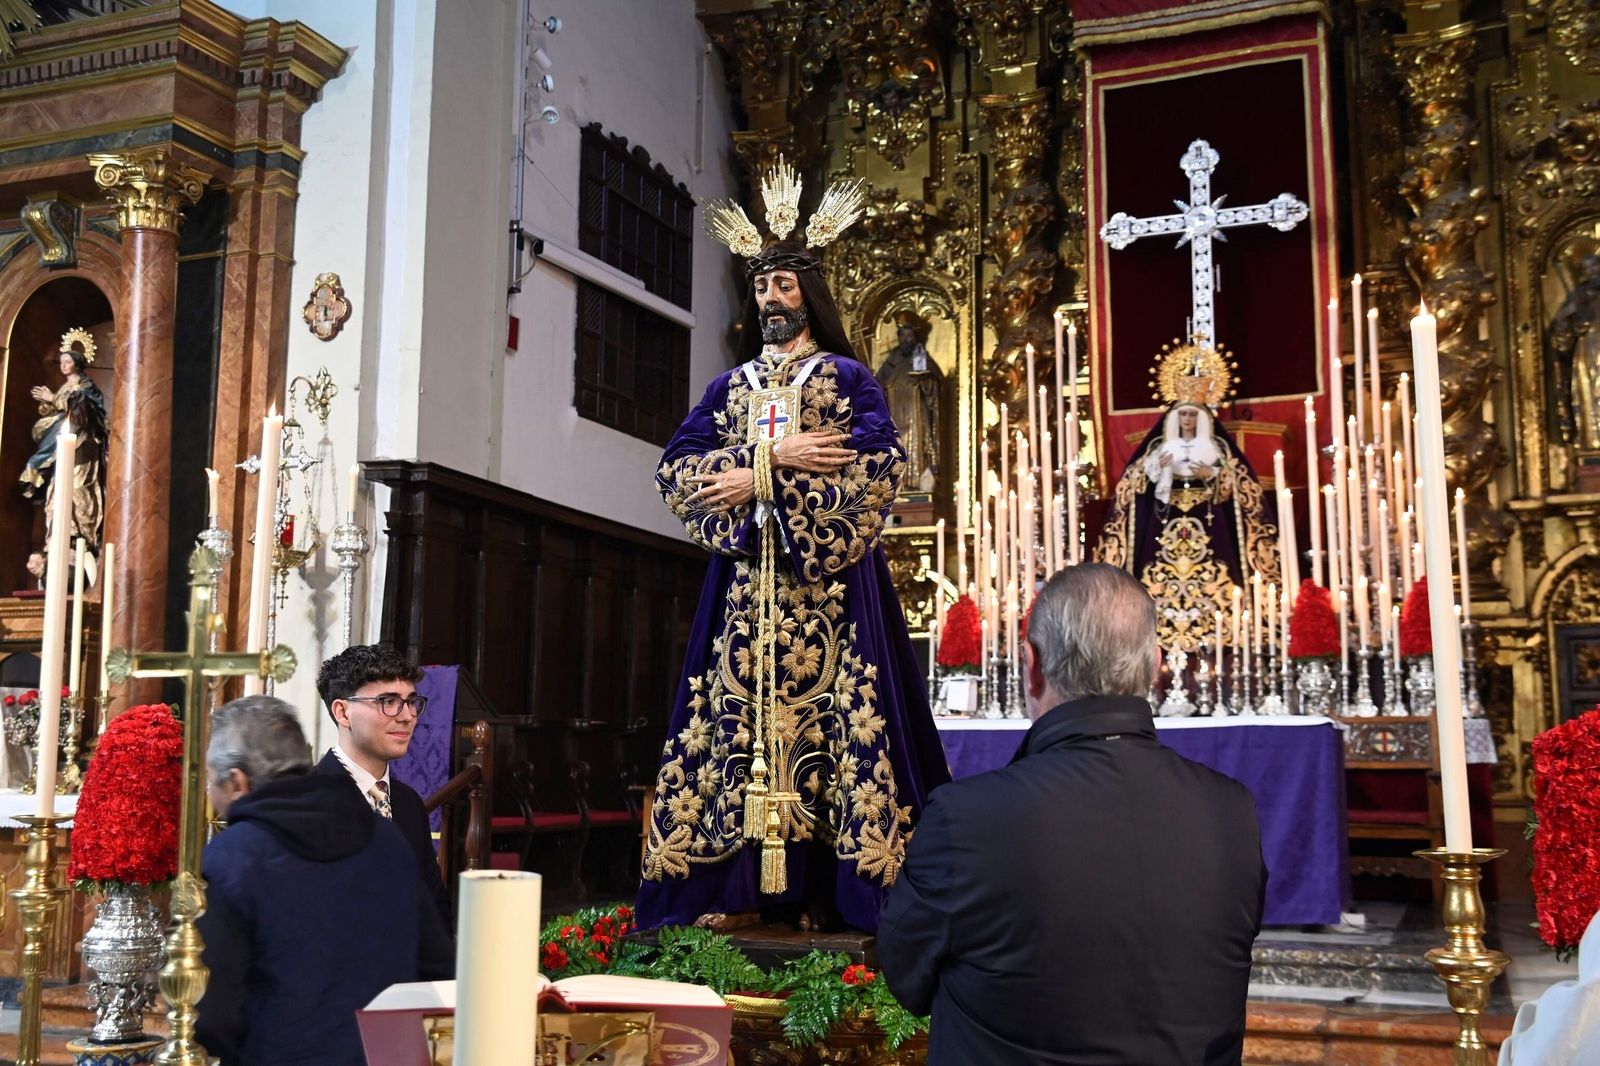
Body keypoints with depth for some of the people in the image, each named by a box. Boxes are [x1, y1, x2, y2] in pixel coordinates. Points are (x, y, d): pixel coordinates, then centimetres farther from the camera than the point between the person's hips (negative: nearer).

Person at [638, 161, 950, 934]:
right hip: (746, 576, 3)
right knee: (739, 710, -3)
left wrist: (762, 475, -12)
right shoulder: (730, 385, 19)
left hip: (827, 577, -3)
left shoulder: (847, 378, 9)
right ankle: (739, 890, 0)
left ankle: (826, 890, -6)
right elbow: (677, 468, 5)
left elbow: (880, 465, -8)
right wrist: (776, 455, -10)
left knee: (828, 711, -8)